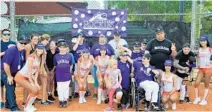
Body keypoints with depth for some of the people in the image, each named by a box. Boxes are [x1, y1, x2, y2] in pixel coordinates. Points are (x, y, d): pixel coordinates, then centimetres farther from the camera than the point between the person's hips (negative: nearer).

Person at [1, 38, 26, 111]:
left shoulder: (22, 51, -1)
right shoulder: (12, 50, -26)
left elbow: (20, 63, 12)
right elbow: (6, 64, -30)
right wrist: (9, 76, -22)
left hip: (13, 72, 8)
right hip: (5, 72, -8)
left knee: (11, 88, 16)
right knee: (10, 89, -10)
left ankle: (8, 104, 30)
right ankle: (13, 107, -5)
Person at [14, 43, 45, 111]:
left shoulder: (40, 58, 4)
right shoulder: (31, 57, -21)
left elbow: (37, 70, 5)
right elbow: (29, 71, -21)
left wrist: (35, 81, -2)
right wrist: (31, 82, -16)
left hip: (27, 77, 9)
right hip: (20, 77, -9)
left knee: (38, 89, 6)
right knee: (34, 90, -12)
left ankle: (29, 105, 23)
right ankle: (26, 107, 6)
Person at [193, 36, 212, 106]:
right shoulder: (199, 49, 7)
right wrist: (198, 64, 6)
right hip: (201, 69, 4)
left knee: (206, 85, 4)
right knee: (196, 83, -3)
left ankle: (204, 100, 12)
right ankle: (197, 98, 16)